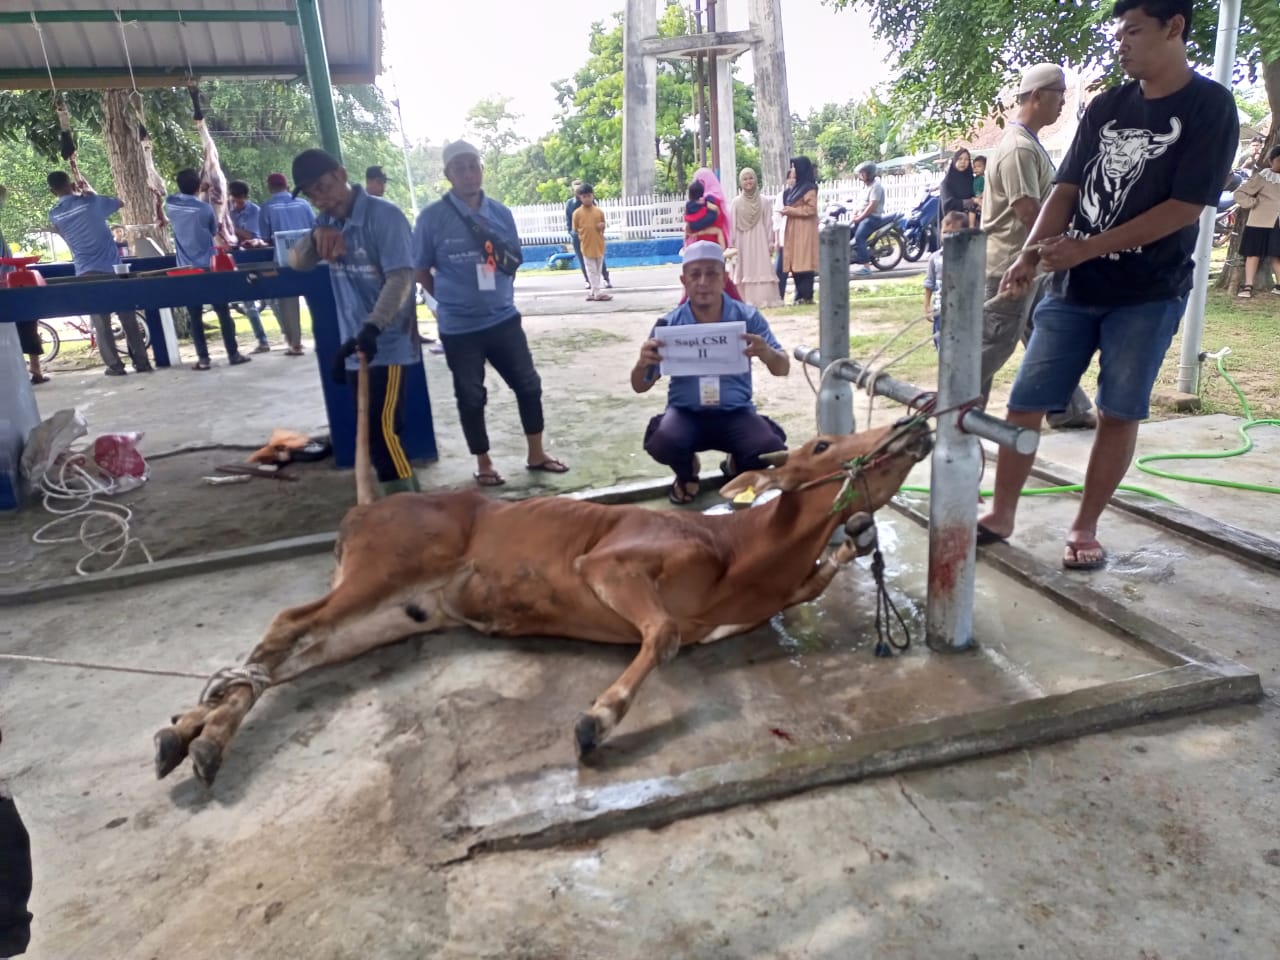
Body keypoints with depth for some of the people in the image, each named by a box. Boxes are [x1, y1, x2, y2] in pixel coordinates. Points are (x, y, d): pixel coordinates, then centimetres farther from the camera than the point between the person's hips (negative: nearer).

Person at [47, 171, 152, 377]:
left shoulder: (54, 215, 2)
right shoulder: (91, 201, -3)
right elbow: (120, 203, 14)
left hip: (85, 272, 1)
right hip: (111, 268, -1)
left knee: (101, 323, 6)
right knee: (128, 318, 4)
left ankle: (115, 365, 4)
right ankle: (142, 362, 4)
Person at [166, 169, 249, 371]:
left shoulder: (170, 204, 2)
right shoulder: (205, 208, -8)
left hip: (186, 269, 3)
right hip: (208, 266, -3)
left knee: (195, 316, 4)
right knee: (223, 311, 3)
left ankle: (203, 359, 2)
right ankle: (233, 354, 4)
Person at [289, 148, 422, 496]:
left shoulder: (384, 215, -12)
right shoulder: (327, 221, 12)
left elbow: (400, 278, -21)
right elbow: (297, 262, 12)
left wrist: (372, 327, -34)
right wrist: (315, 236, -9)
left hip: (388, 343, -8)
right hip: (355, 344, 8)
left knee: (382, 429, -12)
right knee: (372, 430, 12)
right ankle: (408, 497, 24)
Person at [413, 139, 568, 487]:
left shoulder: (501, 213, 2)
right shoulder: (432, 218, -9)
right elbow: (421, 271, 0)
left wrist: (500, 296, 9)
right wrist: (453, 301, 4)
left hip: (504, 319, 4)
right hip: (459, 328, -3)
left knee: (528, 384, 9)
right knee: (471, 396, 9)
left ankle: (536, 454, 25)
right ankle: (483, 464, 25)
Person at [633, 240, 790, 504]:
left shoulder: (747, 317, -4)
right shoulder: (669, 325, -4)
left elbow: (782, 369, -5)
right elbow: (640, 387, -1)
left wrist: (765, 353, -30)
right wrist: (642, 364, -27)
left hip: (736, 413, 1)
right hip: (686, 413, 0)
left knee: (772, 451, -27)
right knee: (661, 444, -32)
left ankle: (737, 466, 13)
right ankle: (687, 472, 8)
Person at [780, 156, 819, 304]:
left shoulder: (809, 188, -8)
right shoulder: (795, 188, 19)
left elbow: (811, 209, -16)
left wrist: (791, 210, -14)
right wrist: (787, 210, 9)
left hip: (804, 230, -9)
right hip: (794, 230, 9)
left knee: (804, 263, -9)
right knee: (795, 263, 6)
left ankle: (806, 296, -8)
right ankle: (800, 295, 8)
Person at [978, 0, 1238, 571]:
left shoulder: (1211, 107, -4)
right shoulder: (1105, 107, 9)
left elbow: (1184, 208, -12)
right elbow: (1067, 189, 5)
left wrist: (1087, 248, -17)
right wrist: (1031, 254, -11)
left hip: (1148, 293, -4)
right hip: (1074, 288, 4)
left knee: (1119, 413, 1)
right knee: (1025, 402, 0)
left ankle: (1084, 528, 15)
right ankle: (1002, 514, 12)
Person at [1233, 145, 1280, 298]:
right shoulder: (1262, 177, -4)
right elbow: (1240, 194, -6)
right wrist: (1253, 204, -11)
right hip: (1260, 222, -4)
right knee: (1254, 254, -1)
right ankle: (1248, 286, 0)